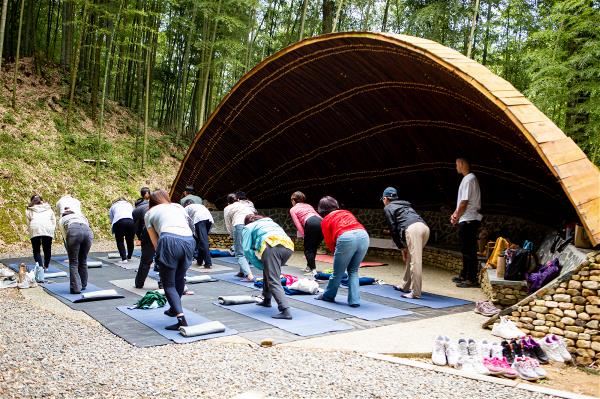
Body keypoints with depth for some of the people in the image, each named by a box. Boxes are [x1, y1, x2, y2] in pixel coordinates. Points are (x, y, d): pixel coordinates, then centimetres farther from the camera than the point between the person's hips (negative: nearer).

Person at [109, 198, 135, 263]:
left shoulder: (113, 206, 30)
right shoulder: (129, 204, 35)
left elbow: (111, 220, 26)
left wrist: (115, 234, 32)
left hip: (118, 222, -2)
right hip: (131, 221, 2)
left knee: (120, 241, 13)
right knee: (130, 241, 19)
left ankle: (124, 259, 6)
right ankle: (129, 257, 32)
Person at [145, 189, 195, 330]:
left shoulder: (150, 213, 23)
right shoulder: (179, 207, 32)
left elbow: (155, 241, 17)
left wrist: (160, 254, 25)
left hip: (169, 241, -4)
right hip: (189, 240, 4)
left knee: (169, 284, 6)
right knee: (180, 278, 26)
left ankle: (181, 318, -11)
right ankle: (174, 309, 44)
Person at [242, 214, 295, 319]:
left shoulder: (248, 228, 26)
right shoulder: (271, 222, 42)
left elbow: (247, 250, 10)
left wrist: (261, 266, 10)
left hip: (272, 246, -6)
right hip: (288, 247, 6)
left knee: (274, 281, -9)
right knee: (269, 271, 29)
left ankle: (285, 310, -23)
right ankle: (267, 300, 37)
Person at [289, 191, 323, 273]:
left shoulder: (293, 209, 20)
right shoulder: (308, 205, 35)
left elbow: (298, 225, 8)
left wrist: (304, 235, 9)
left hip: (311, 224, -5)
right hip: (322, 222, 5)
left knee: (308, 249, 7)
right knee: (313, 247, 19)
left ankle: (313, 269, -4)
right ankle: (309, 266, 25)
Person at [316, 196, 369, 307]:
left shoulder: (325, 220, 20)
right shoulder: (347, 213, 32)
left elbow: (329, 242, 16)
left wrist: (336, 252, 32)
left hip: (346, 238, -4)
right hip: (363, 235, 4)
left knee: (338, 272, 15)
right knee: (353, 271, 20)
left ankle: (328, 296, 34)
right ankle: (354, 300, 15)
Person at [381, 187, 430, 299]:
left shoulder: (388, 208, 16)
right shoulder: (405, 205, 36)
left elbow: (393, 229, 8)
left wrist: (401, 247, 13)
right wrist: (404, 246, 27)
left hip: (412, 228, -7)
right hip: (424, 227, 7)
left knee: (415, 261, -11)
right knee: (410, 258, 19)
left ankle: (415, 292, -12)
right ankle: (406, 285, 27)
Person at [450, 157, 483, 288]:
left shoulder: (469, 179, -15)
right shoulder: (467, 178, 16)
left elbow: (464, 202, -18)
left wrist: (456, 217, -9)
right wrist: (456, 214, 12)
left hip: (468, 220, -10)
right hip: (466, 219, 10)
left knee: (469, 250, -6)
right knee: (466, 249, 17)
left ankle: (472, 279, -2)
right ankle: (464, 275, 27)